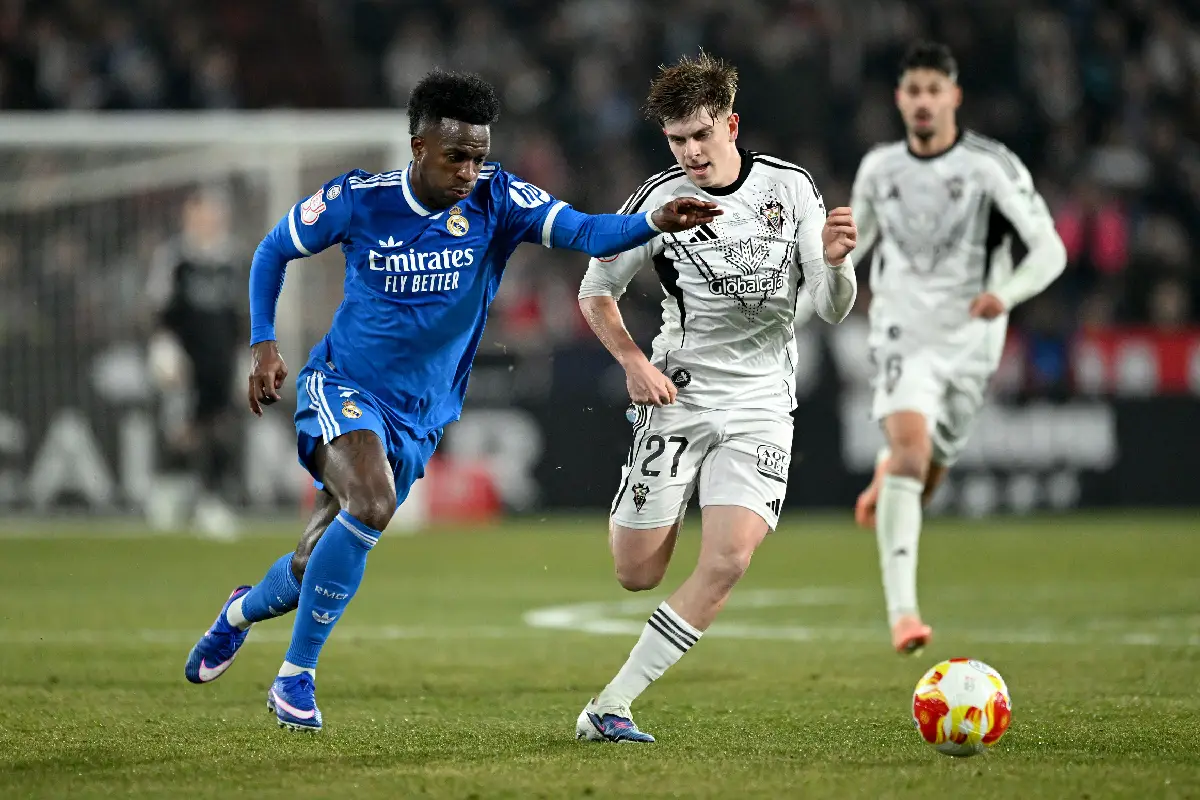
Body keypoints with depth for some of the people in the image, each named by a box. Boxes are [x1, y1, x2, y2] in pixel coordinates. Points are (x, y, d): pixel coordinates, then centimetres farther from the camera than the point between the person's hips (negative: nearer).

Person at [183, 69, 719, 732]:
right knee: (372, 504, -31)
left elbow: (583, 232, -24)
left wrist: (656, 222, -42)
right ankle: (296, 678, -18)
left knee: (319, 565, 9)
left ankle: (244, 611, 46)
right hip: (343, 386, -3)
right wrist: (262, 346, -1)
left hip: (420, 419, 3)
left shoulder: (494, 200, -10)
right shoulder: (358, 202, -11)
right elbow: (273, 251, 5)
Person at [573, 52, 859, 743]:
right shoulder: (659, 201, -4)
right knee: (637, 574, -4)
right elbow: (595, 292, 8)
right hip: (679, 398, 0)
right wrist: (633, 362, -7)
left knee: (728, 562, -18)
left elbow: (833, 309, -1)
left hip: (760, 406, 0)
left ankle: (609, 708, -13)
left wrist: (834, 263, -23)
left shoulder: (791, 187, -1)